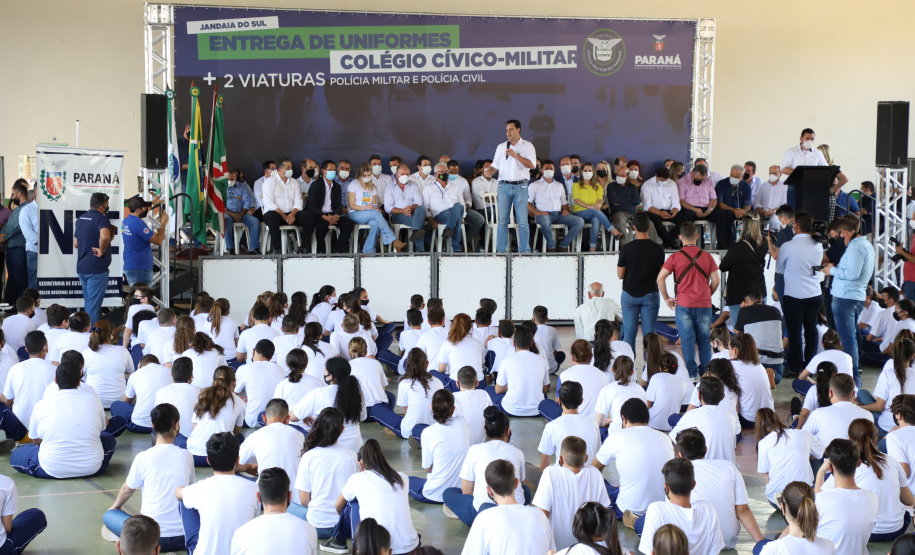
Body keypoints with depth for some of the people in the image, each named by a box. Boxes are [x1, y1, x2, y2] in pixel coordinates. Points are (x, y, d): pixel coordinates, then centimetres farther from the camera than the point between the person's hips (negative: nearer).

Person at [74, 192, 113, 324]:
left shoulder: (81, 218, 14)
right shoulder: (101, 218, -13)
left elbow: (76, 243, 23)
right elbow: (104, 236, -34)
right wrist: (102, 251, -19)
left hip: (81, 267, 9)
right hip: (96, 268, -9)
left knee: (88, 303, 18)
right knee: (93, 305, -5)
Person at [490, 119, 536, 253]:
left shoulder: (527, 146, 6)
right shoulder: (501, 147, 15)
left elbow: (532, 165, -6)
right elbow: (495, 166, 15)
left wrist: (516, 155, -15)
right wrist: (489, 171, -7)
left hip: (521, 186, -2)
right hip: (504, 186, 2)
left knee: (522, 221, -5)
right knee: (502, 221, -1)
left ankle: (525, 251, -1)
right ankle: (501, 251, 3)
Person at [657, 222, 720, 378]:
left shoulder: (675, 257, -3)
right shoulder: (707, 256, 3)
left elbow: (660, 278, -9)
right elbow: (716, 280, 4)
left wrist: (666, 298, 1)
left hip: (684, 305, -2)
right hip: (704, 304, 2)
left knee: (687, 340, 2)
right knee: (704, 340, 10)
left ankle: (691, 374, 0)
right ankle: (705, 373, 12)